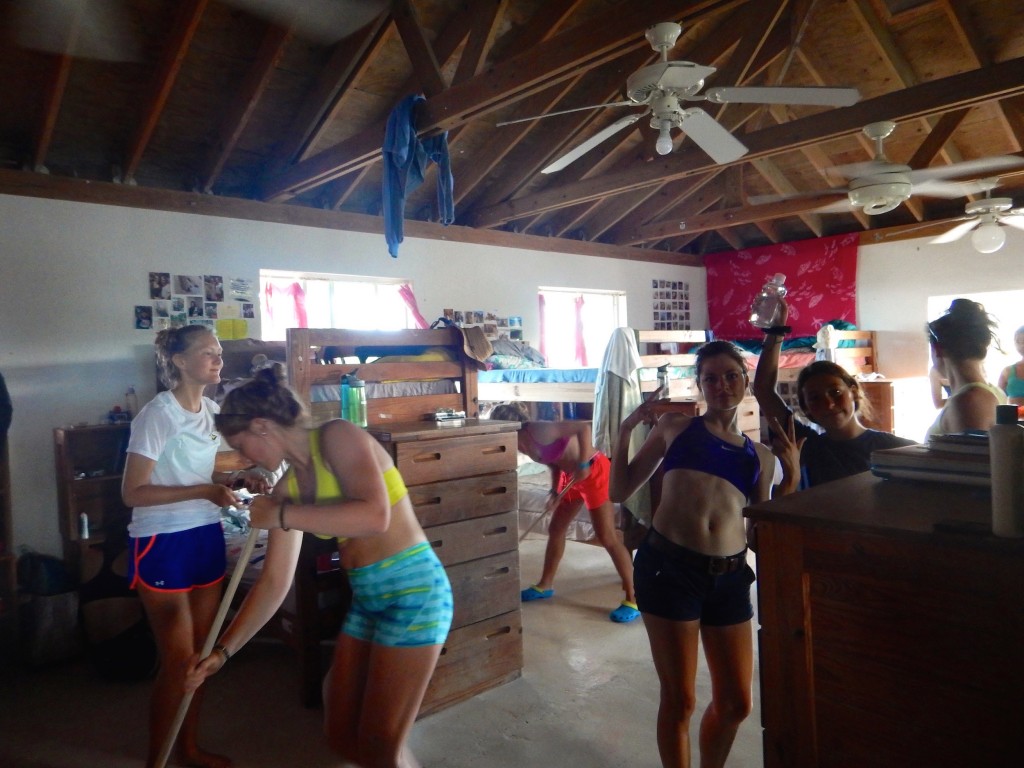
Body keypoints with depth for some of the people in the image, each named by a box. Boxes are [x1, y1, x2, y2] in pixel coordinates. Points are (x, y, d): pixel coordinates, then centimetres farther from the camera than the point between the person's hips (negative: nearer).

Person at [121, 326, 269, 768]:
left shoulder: (210, 410, 7)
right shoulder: (158, 414, -17)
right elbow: (132, 492, -19)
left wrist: (235, 479, -1)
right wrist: (205, 492, -25)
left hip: (206, 537, 7)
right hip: (163, 543, -7)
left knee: (202, 652, 15)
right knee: (178, 659, 2)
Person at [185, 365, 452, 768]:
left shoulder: (338, 436, -12)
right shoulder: (288, 488, 8)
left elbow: (374, 516, -28)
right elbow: (274, 581, 11)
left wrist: (280, 515, -17)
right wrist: (223, 651, 11)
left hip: (413, 589, -8)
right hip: (365, 599, 8)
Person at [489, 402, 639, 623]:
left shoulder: (538, 431, -26)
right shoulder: (523, 443, 1)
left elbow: (583, 427, -31)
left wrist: (583, 465, -30)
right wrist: (555, 491, -2)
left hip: (593, 472, -10)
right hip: (571, 475, 10)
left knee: (607, 538, -7)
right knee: (555, 529, 16)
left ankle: (633, 598, 2)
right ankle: (545, 585, 32)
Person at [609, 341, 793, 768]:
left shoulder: (759, 455, 16)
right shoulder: (676, 426, 6)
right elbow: (620, 491, 7)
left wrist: (790, 472, 7)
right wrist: (626, 430, -2)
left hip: (729, 577, 4)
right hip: (668, 566, -4)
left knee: (735, 703, 14)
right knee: (679, 700, 6)